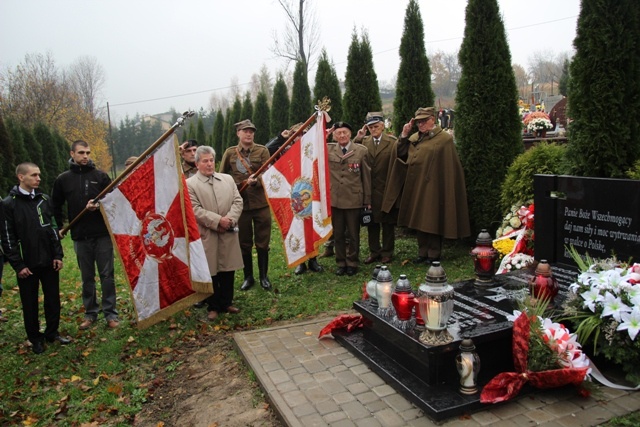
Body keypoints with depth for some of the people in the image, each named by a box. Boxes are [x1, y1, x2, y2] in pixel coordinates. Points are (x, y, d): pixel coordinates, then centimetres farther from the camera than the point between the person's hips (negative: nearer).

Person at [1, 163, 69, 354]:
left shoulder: (43, 199, 6)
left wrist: (58, 255, 4)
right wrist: (18, 265, -10)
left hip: (49, 261, 4)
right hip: (27, 264, -3)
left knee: (53, 299, 10)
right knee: (30, 303, 8)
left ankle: (52, 332, 26)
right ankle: (35, 339, 22)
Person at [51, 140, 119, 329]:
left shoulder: (100, 175, 0)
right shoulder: (63, 179, 4)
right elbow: (55, 206, 15)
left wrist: (99, 206, -16)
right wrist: (61, 225, 8)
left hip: (103, 234, -1)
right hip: (80, 237, 2)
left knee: (107, 275, 3)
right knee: (87, 277, 12)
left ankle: (110, 313, 12)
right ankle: (90, 313, 24)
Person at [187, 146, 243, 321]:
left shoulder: (228, 179, 12)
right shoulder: (190, 184, -3)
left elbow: (238, 201, 6)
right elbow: (196, 210, -11)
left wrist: (229, 219, -11)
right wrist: (218, 220, -15)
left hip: (228, 233, 4)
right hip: (206, 235, -4)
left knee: (228, 270, 10)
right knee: (211, 272, 5)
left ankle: (226, 303, 25)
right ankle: (213, 307, 18)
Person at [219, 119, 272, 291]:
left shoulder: (262, 151, 0)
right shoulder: (230, 152, 5)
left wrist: (255, 181, -27)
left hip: (261, 203, -1)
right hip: (240, 204, 1)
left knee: (262, 242, 6)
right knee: (244, 243, 9)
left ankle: (264, 276, 20)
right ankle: (248, 277, 24)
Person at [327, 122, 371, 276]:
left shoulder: (361, 150, -1)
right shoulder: (328, 150, 4)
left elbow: (366, 176, 1)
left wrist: (367, 199, 0)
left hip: (354, 199, -2)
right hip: (334, 199, 2)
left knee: (353, 234, 9)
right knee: (338, 234, 11)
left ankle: (352, 263, 24)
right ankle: (341, 263, 25)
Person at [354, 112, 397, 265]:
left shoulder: (393, 142, -4)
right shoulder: (364, 141, 7)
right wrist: (357, 139, -11)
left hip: (386, 190, -3)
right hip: (369, 190, 3)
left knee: (387, 223, 9)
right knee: (372, 223, 12)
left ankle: (387, 253, 22)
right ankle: (374, 252, 26)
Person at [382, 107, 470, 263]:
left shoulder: (444, 139, -8)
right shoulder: (414, 138, 11)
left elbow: (448, 168, -9)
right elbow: (400, 154, 7)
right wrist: (404, 136, -3)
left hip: (431, 188, -6)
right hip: (414, 187, 6)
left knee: (432, 221, 1)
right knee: (419, 221, 11)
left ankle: (434, 255, 13)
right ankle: (423, 252, 22)